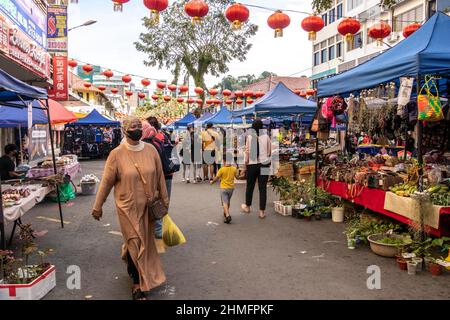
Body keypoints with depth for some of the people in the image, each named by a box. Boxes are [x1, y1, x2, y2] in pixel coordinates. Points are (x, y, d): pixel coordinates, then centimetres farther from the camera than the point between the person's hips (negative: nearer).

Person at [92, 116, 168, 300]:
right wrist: (98, 206, 1)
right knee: (135, 243, 0)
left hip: (148, 206, 4)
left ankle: (132, 265, 46)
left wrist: (164, 199, 11)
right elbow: (106, 182, -4)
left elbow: (160, 176, 6)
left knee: (146, 240, 16)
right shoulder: (117, 154, -11)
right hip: (128, 206, -4)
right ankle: (137, 285, 15)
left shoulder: (151, 150, -3)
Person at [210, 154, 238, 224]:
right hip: (231, 188, 4)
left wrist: (212, 182, 13)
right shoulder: (234, 168, -3)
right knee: (228, 201, 23)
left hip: (224, 188, -4)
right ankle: (225, 213, 39)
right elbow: (237, 177, 9)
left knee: (225, 202, -7)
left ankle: (227, 215, -25)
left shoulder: (222, 169, -13)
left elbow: (216, 178, -6)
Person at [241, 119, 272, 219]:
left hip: (252, 164, 0)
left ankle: (247, 206, 33)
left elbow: (247, 152, -4)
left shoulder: (249, 137, -6)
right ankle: (262, 211, 5)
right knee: (263, 188, 4)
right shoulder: (266, 137, -4)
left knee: (250, 186, 16)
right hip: (264, 165, 0)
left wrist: (245, 166, 4)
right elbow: (269, 152, 3)